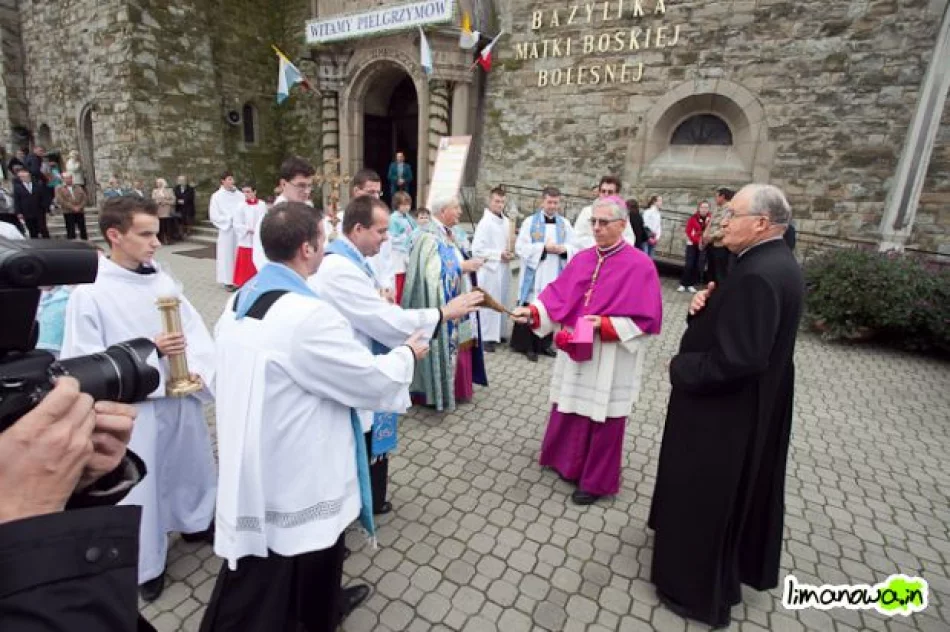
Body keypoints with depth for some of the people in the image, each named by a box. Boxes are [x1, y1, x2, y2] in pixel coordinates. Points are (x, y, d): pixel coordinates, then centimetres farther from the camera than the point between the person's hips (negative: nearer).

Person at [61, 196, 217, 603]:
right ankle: (147, 563, 37)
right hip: (135, 405, -4)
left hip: (181, 396, 4)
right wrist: (146, 349, -22)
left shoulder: (161, 279, -2)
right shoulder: (89, 292, -13)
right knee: (141, 481, 12)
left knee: (193, 461, 22)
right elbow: (84, 362, -13)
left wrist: (197, 370, -15)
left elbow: (194, 327, -1)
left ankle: (197, 521, 50)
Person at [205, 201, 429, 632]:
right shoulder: (309, 315, -29)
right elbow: (374, 381, -20)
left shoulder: (238, 302, 0)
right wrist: (407, 354, 0)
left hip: (253, 466, 9)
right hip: (294, 477, -9)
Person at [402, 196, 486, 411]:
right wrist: (462, 267, -20)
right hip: (437, 304, -9)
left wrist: (467, 265, 1)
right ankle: (432, 392, 13)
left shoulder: (449, 234, 11)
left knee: (454, 343, 14)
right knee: (439, 345, -1)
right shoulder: (428, 236, -16)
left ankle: (452, 388, 27)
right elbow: (432, 271, -23)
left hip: (453, 301, 9)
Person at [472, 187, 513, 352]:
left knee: (501, 303, 15)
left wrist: (509, 254, 2)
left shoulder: (506, 221, 9)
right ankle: (486, 337, 8)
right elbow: (476, 250, -18)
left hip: (503, 269, 8)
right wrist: (499, 255, -17)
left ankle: (497, 333, 28)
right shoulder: (484, 223, -14)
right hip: (490, 270, -7)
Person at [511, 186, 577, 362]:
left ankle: (544, 344, 22)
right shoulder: (530, 222, -1)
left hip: (555, 276, 4)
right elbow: (521, 247, -8)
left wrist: (563, 249, -13)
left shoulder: (565, 224, 10)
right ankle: (527, 346, 11)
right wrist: (544, 247, -16)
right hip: (534, 276, -3)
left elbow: (574, 248, 8)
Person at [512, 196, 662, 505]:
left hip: (609, 361, -5)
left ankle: (597, 481, 28)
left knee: (601, 419, 9)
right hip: (575, 351, 5)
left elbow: (647, 318, -12)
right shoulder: (582, 258, 5)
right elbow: (557, 294, 1)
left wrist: (605, 325, -21)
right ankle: (567, 461, 42)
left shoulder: (640, 265, -11)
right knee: (569, 410, 18)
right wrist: (533, 311, -16)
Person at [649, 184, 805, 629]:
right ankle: (743, 563, 50)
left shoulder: (757, 275, -28)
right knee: (738, 492, 27)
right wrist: (705, 306, -8)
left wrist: (681, 368, -16)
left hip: (724, 412, -10)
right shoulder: (777, 263, 5)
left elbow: (736, 360, -31)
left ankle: (699, 589, 28)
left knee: (706, 497, 8)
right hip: (755, 405, 10)